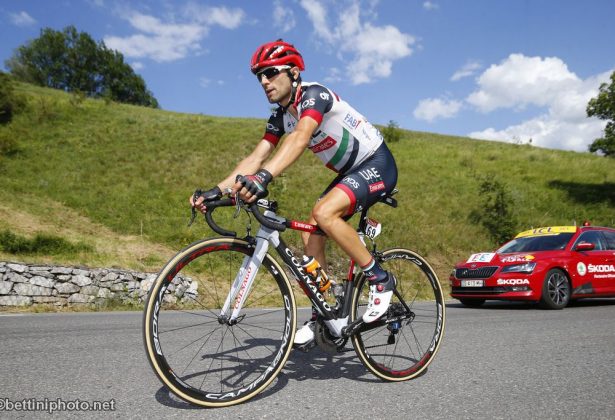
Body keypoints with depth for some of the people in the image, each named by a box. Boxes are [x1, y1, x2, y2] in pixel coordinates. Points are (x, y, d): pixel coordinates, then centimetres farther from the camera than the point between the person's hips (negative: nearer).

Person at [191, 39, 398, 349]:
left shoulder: (314, 94, -22)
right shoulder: (280, 116, 2)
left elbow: (300, 138, -42)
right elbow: (256, 157, -5)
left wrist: (264, 177, -57)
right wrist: (217, 190, -18)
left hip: (377, 164, -8)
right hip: (350, 172, 8)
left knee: (324, 213, -31)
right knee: (310, 236, -2)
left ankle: (380, 280, -13)